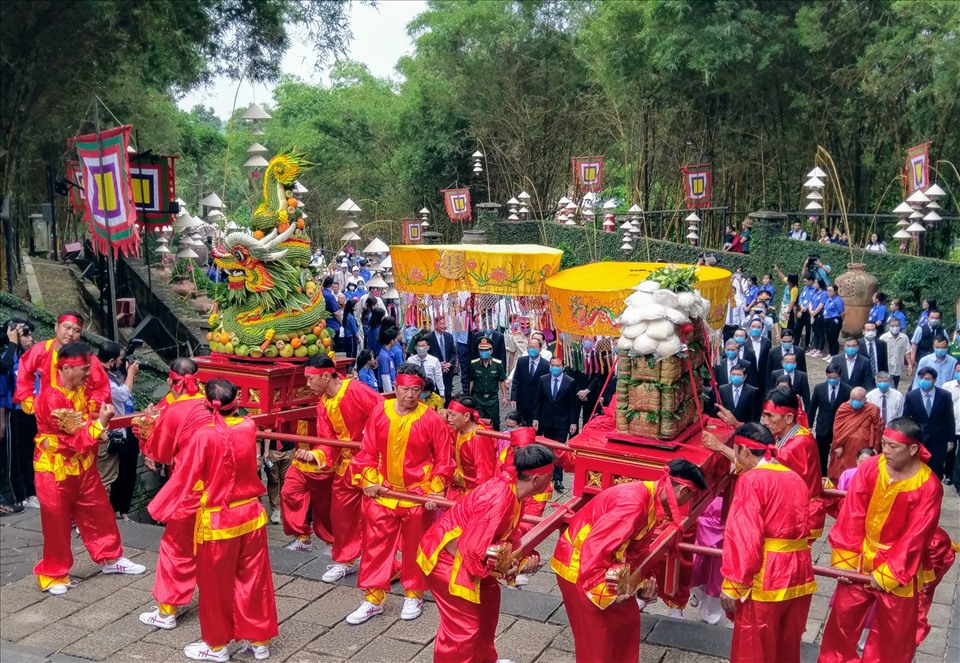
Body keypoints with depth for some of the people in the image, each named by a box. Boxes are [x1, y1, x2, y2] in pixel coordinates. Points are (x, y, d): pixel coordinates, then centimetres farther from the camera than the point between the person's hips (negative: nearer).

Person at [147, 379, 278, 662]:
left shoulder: (204, 435, -19)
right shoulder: (249, 427, -6)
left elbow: (185, 477, -12)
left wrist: (162, 509, 2)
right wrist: (235, 407, 13)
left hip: (217, 521, -4)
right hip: (251, 515, 5)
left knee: (216, 585, 12)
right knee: (254, 579, 15)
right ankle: (259, 640, 27)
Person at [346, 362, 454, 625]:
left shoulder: (432, 420, -12)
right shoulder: (379, 413, -4)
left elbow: (444, 460, -6)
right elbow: (367, 451, 3)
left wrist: (435, 490, -11)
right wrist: (369, 481, -5)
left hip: (418, 495, -2)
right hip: (382, 492, 3)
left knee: (414, 547, 11)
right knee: (375, 544, 7)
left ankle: (413, 595, 29)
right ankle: (373, 598, 20)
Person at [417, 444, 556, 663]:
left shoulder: (510, 488, -1)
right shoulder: (499, 500, -31)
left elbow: (509, 534, 11)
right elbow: (473, 549, -30)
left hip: (465, 553, 10)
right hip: (444, 557, -10)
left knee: (488, 596, 24)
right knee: (463, 625, -4)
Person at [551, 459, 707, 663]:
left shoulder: (651, 500, 1)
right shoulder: (634, 502, -30)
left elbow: (636, 547, 10)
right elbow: (595, 547, -33)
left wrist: (643, 580, -2)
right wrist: (604, 592, -28)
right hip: (578, 566, -9)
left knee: (626, 619, 18)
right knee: (596, 634, 4)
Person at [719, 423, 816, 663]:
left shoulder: (751, 479, -13)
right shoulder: (796, 479, 9)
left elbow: (744, 537, -19)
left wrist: (732, 585, -15)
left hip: (765, 579, -7)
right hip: (799, 574, 7)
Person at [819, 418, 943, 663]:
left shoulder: (929, 486, -19)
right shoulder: (870, 467, -12)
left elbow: (915, 536, -16)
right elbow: (852, 514, -9)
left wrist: (888, 572, -15)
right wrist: (845, 557, -10)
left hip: (898, 566, -2)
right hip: (861, 558, 3)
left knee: (893, 629, 12)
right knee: (843, 615, 14)